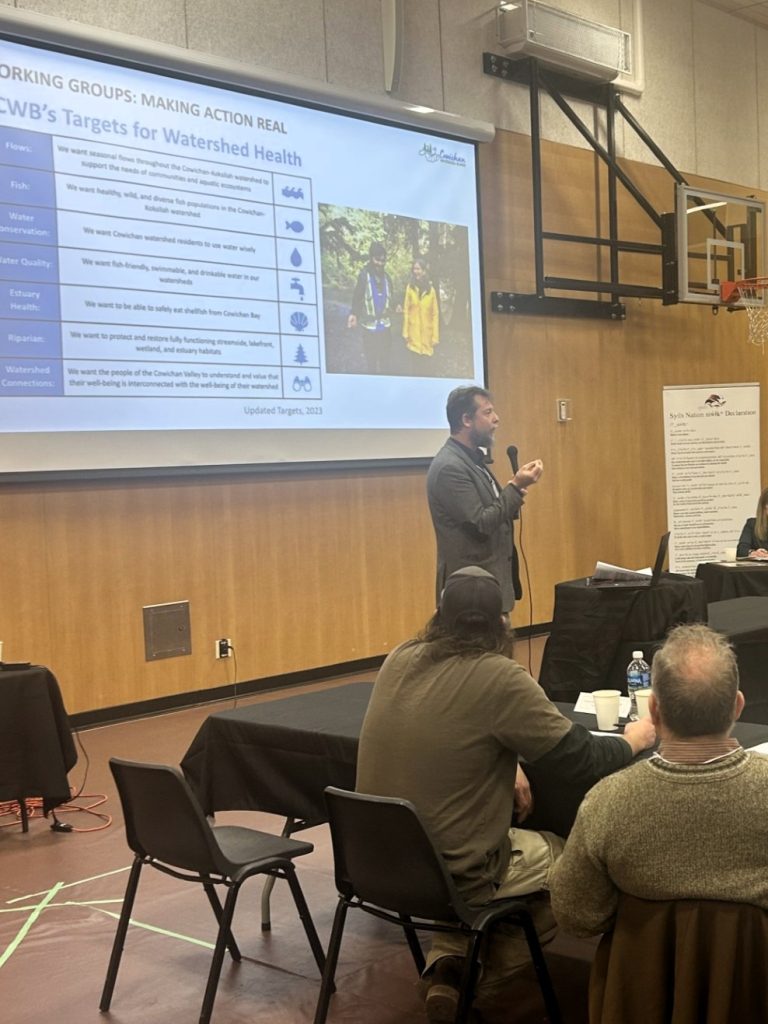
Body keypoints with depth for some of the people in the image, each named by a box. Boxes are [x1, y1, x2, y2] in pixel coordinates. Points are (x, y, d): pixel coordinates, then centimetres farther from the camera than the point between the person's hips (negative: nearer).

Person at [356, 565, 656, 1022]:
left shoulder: (401, 659, -1)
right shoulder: (500, 678, -21)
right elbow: (584, 758, -13)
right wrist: (637, 736, 6)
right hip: (452, 872, -6)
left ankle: (447, 959, 17)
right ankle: (482, 982, 23)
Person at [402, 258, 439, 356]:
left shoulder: (430, 289, 1)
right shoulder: (410, 287, -1)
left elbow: (435, 313, 2)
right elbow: (406, 311, 0)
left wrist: (435, 336, -2)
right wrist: (405, 333, -4)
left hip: (427, 331, 1)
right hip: (414, 331, -1)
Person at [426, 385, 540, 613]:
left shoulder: (473, 459, 12)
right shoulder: (449, 467, -19)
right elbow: (480, 525, -22)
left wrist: (514, 493, 0)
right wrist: (516, 487, -18)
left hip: (490, 581, 10)